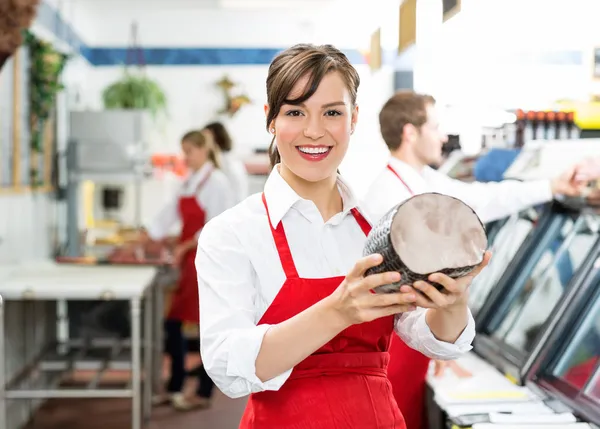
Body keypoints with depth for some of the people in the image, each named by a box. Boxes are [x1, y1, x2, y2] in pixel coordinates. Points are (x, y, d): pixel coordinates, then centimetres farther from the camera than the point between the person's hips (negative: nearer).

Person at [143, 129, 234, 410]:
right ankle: (174, 389, 19)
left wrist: (186, 246, -19)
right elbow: (169, 214, 15)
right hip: (190, 262, 9)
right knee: (173, 323, 9)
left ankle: (204, 394, 9)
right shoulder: (190, 181, 14)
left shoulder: (216, 182, -11)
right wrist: (143, 240, 9)